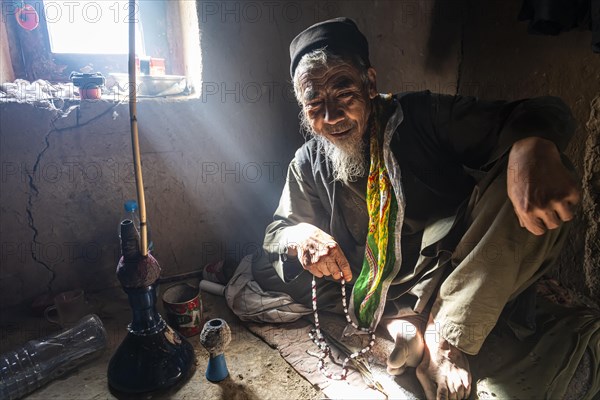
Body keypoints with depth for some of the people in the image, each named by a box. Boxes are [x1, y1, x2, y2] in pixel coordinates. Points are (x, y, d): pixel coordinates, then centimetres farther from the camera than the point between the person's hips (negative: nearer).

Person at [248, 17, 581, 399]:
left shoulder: (423, 115, -9)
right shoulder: (308, 164, -1)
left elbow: (545, 112, -13)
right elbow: (277, 230, 3)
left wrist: (533, 149, -39)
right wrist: (299, 236, -24)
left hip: (455, 279, -2)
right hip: (377, 293, 3)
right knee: (266, 267, -8)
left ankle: (445, 337, -23)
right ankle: (398, 323, -17)